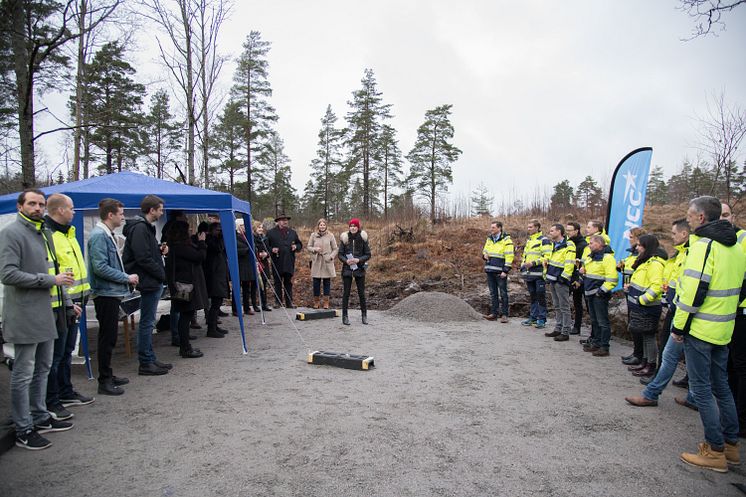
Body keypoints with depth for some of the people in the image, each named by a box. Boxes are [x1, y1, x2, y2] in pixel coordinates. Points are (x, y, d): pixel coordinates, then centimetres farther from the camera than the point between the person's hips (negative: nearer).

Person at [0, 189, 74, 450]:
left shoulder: (45, 233, 16)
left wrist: (66, 301, 20)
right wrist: (50, 280, -18)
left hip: (46, 313, 9)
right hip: (25, 316, -9)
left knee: (42, 369, 17)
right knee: (23, 374, 0)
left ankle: (40, 418, 30)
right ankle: (23, 430, 11)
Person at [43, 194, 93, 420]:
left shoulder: (66, 233, 15)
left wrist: (79, 299, 18)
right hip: (58, 306, -10)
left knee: (66, 352, 20)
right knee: (55, 355, 1)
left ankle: (66, 393, 33)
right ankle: (51, 403, 12)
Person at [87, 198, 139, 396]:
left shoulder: (107, 234, 14)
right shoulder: (99, 235, -16)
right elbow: (100, 267, -22)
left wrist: (126, 278, 8)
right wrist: (126, 278, -14)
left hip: (111, 293, 10)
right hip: (105, 294, -10)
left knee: (109, 337, 16)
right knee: (107, 337, -2)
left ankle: (108, 375, 27)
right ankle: (104, 381, 7)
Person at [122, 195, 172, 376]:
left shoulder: (146, 227, 16)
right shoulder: (139, 228, -16)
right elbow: (143, 259, -21)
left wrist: (160, 249, 6)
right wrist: (162, 274, -13)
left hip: (153, 282, 10)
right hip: (149, 282, -10)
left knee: (148, 323, 15)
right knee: (147, 323, -2)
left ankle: (150, 359, 24)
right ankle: (145, 363, 7)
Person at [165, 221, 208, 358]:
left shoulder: (176, 247, 15)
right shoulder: (181, 247, -17)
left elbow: (195, 255, 17)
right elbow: (199, 256, -16)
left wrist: (199, 242, 12)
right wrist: (202, 242, -3)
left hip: (187, 284, 11)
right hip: (187, 285, -11)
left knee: (186, 315, 14)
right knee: (186, 315, -6)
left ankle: (185, 346, 23)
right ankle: (185, 349, 0)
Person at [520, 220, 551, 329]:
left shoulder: (543, 240, -8)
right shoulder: (528, 240, 18)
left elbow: (547, 257, -16)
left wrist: (533, 263, -20)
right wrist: (523, 266, 15)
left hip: (539, 274, -7)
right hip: (529, 274, 8)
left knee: (541, 297, -1)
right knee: (533, 297, 14)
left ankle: (542, 319, 6)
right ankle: (533, 317, 22)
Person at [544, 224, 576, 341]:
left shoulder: (568, 246, -13)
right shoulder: (554, 244, 15)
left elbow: (569, 264, -19)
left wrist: (563, 277, -20)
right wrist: (548, 275, 19)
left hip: (560, 280, -9)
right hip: (552, 280, 9)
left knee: (564, 307, -2)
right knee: (557, 307, 16)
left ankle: (565, 332, 3)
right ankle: (558, 329, 24)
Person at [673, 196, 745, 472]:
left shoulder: (704, 245, -17)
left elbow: (693, 292, -21)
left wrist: (678, 326, -14)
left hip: (700, 328, -9)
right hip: (724, 329, 9)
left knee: (701, 388, 1)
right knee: (720, 385, 18)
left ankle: (715, 452, 8)